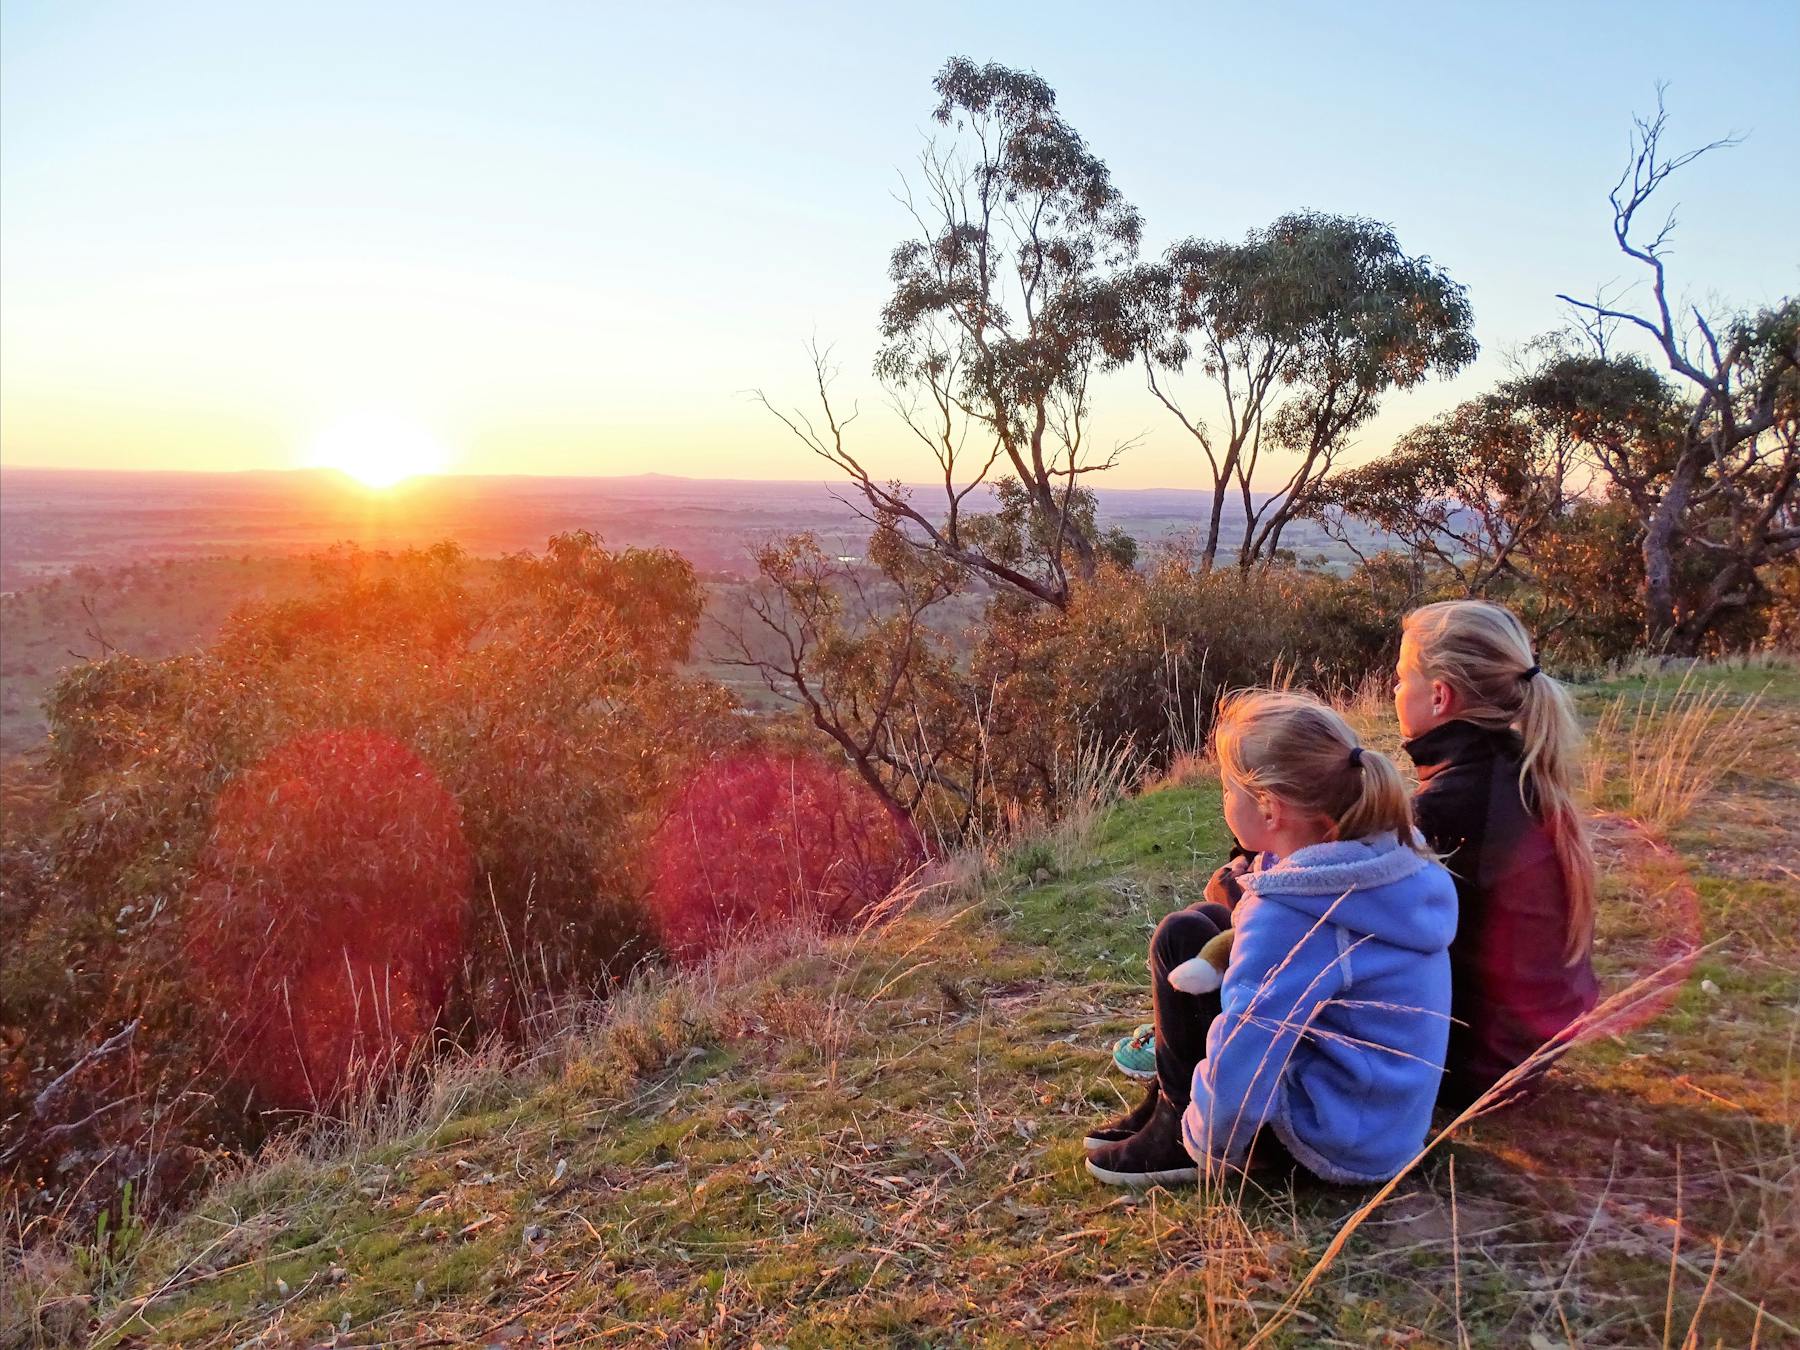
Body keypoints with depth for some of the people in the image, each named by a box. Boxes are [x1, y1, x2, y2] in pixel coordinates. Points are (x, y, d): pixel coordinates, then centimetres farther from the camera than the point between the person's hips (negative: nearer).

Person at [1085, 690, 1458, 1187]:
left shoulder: (1287, 916, -29)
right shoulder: (1395, 860, -4)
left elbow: (1236, 1076, -28)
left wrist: (1208, 1143, -9)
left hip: (1335, 1145, -8)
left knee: (1181, 938, -6)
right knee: (1209, 930, 12)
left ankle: (1182, 1132, 6)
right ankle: (1171, 1097, 22)